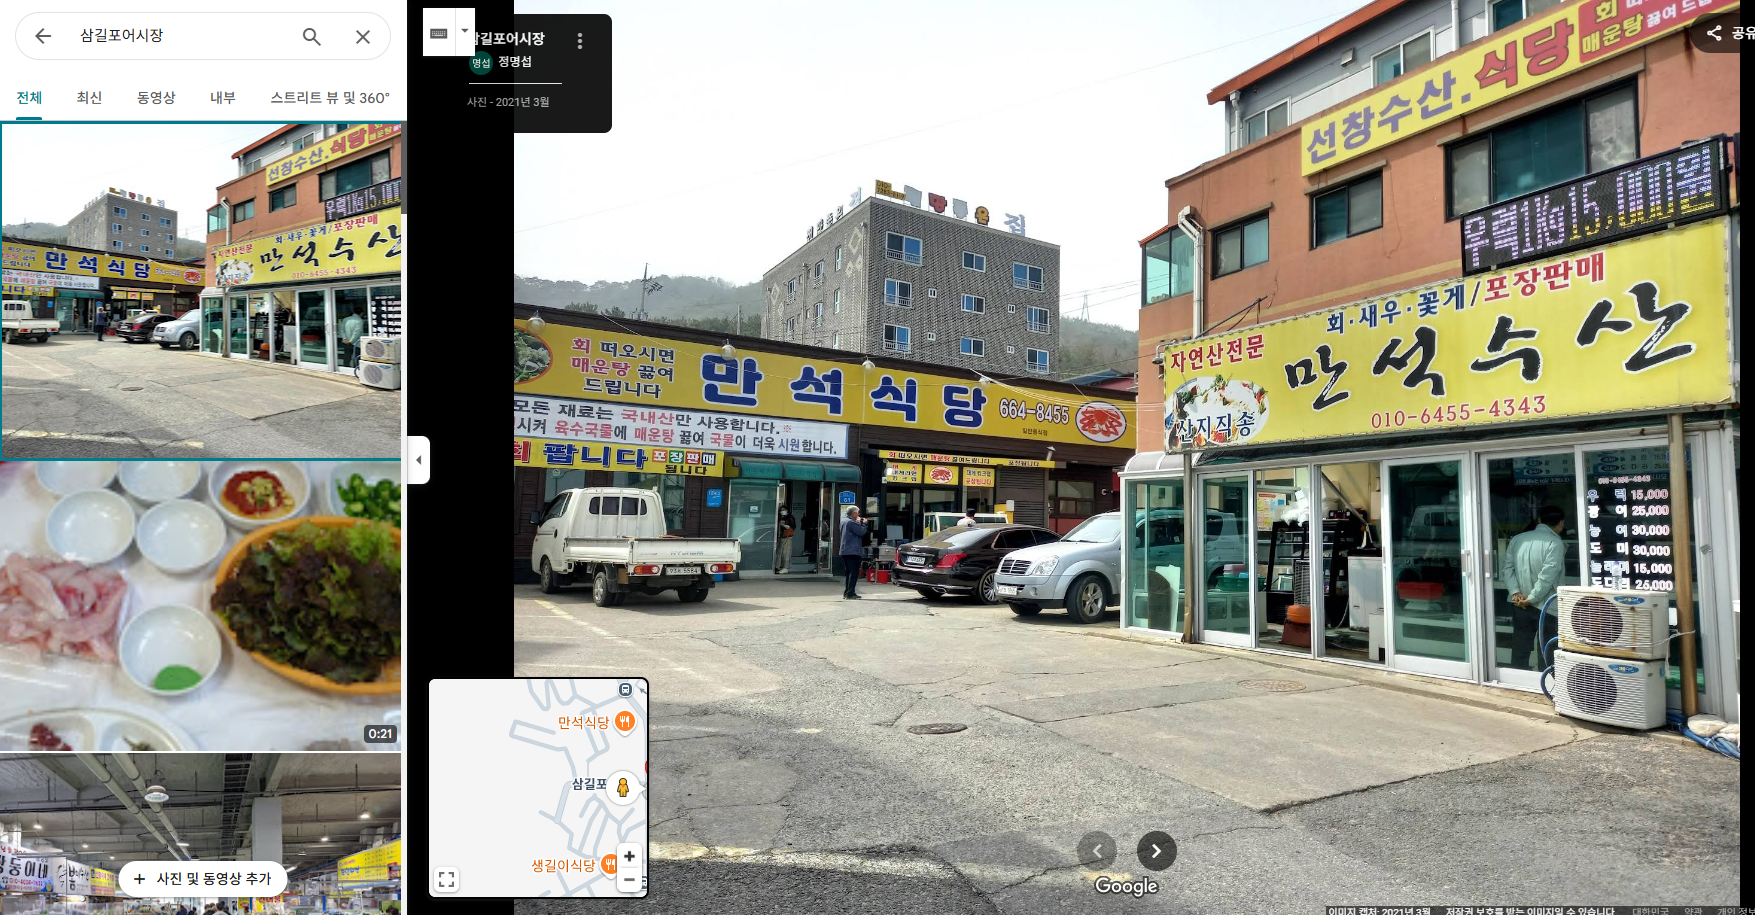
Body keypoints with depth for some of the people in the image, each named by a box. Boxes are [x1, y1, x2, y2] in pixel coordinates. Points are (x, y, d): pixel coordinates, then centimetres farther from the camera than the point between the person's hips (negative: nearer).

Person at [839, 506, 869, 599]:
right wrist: (864, 524, 0)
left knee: (849, 572, 16)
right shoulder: (852, 523, -15)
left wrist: (859, 523, 13)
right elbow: (861, 532, -16)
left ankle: (846, 592, 18)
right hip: (853, 552, -10)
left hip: (845, 552, 10)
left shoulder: (843, 522, 17)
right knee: (854, 573, -8)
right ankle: (850, 593, -11)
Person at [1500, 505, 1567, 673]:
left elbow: (1507, 567, 0)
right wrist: (1531, 599, -14)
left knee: (1520, 650, 11)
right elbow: (1547, 576, -19)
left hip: (1519, 605, 5)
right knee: (1547, 651, 9)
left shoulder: (1517, 539, 6)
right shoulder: (1555, 543, -12)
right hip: (1545, 606, -5)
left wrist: (1515, 592, -5)